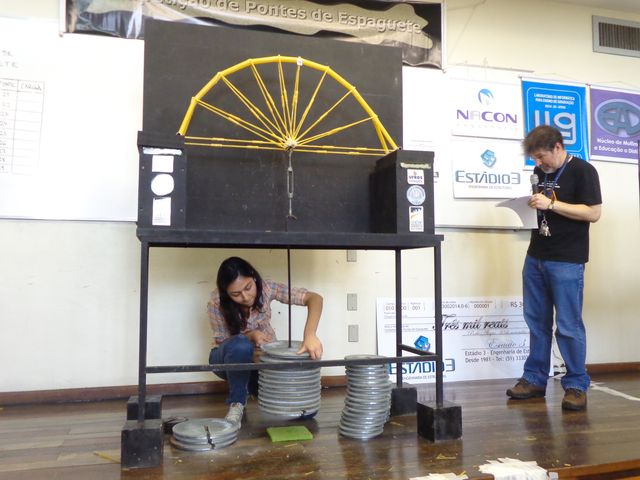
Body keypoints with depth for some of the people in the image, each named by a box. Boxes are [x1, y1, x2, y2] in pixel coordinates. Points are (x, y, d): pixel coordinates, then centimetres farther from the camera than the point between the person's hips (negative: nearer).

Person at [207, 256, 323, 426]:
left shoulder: (266, 288, -24)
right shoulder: (217, 302, -27)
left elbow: (314, 298, -28)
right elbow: (223, 342, -15)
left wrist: (310, 334, -46)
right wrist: (250, 336, -35)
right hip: (230, 359, -2)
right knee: (240, 345, -41)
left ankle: (254, 386, 12)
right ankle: (236, 403, -15)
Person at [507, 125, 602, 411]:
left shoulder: (582, 171, -5)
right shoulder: (540, 172, 15)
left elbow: (593, 213, -12)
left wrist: (551, 204, -18)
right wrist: (528, 205, 3)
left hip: (567, 261, -6)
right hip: (535, 257, 7)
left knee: (568, 325, -3)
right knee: (537, 322, 10)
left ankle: (576, 385, 10)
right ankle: (534, 379, 20)